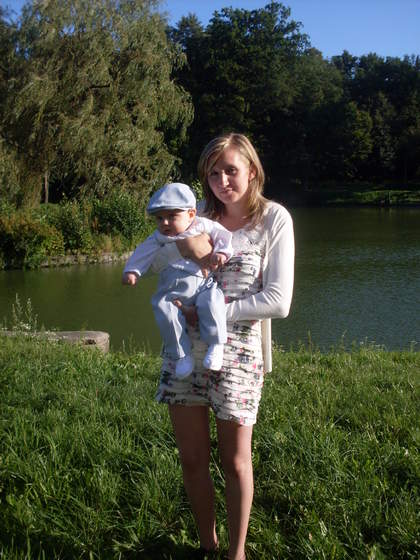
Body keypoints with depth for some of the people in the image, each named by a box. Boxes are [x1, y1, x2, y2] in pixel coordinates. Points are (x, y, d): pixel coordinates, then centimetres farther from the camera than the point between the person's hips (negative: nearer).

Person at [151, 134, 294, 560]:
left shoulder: (274, 219, -3)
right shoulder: (201, 220, 9)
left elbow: (278, 301, -11)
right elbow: (149, 260, 2)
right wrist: (183, 245, -18)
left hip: (237, 353, -4)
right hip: (185, 348, 4)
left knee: (235, 463, 9)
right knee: (191, 460, 10)